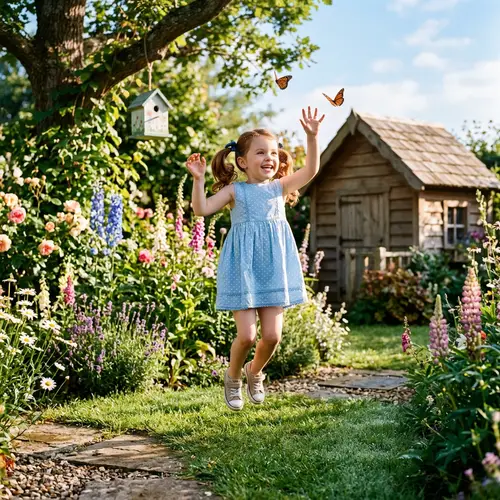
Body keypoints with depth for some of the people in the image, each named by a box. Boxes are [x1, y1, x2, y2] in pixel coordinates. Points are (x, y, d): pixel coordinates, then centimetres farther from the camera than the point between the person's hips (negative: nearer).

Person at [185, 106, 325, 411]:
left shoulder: (280, 187, 7)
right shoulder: (235, 191, 0)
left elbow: (311, 170, -5)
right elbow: (202, 209, -10)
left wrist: (312, 137, -15)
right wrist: (198, 179, -22)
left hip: (273, 269, 3)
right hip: (244, 270, -3)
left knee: (272, 335, 0)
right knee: (246, 335, -7)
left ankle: (255, 371, 32)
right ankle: (233, 377, 23)